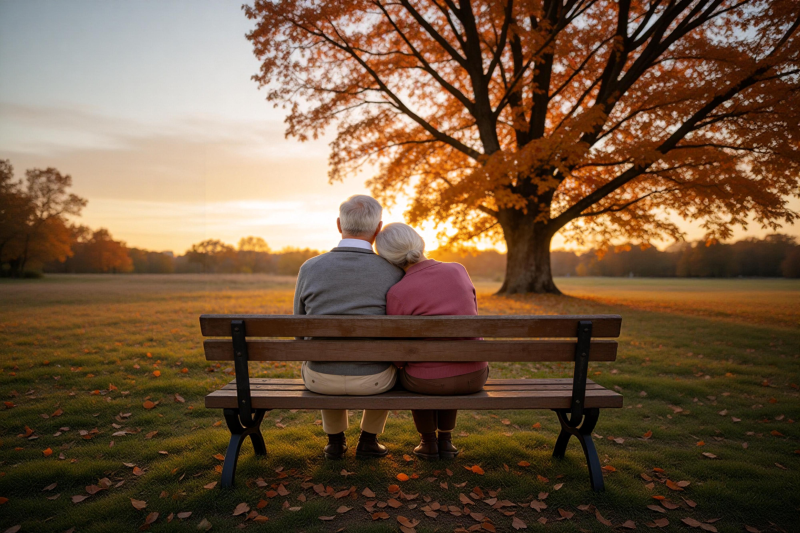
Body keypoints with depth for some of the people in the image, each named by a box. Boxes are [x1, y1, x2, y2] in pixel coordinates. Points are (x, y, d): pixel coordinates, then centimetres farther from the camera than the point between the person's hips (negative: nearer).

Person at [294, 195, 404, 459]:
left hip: (322, 378, 2)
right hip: (371, 380, -1)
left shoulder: (309, 269, -7)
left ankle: (335, 440, 38)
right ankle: (368, 439, 35)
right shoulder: (393, 273, -10)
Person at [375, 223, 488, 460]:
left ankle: (429, 442, 34)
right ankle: (446, 440, 33)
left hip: (427, 381, -3)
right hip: (473, 377, 3)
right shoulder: (459, 271, -2)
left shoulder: (397, 293, -14)